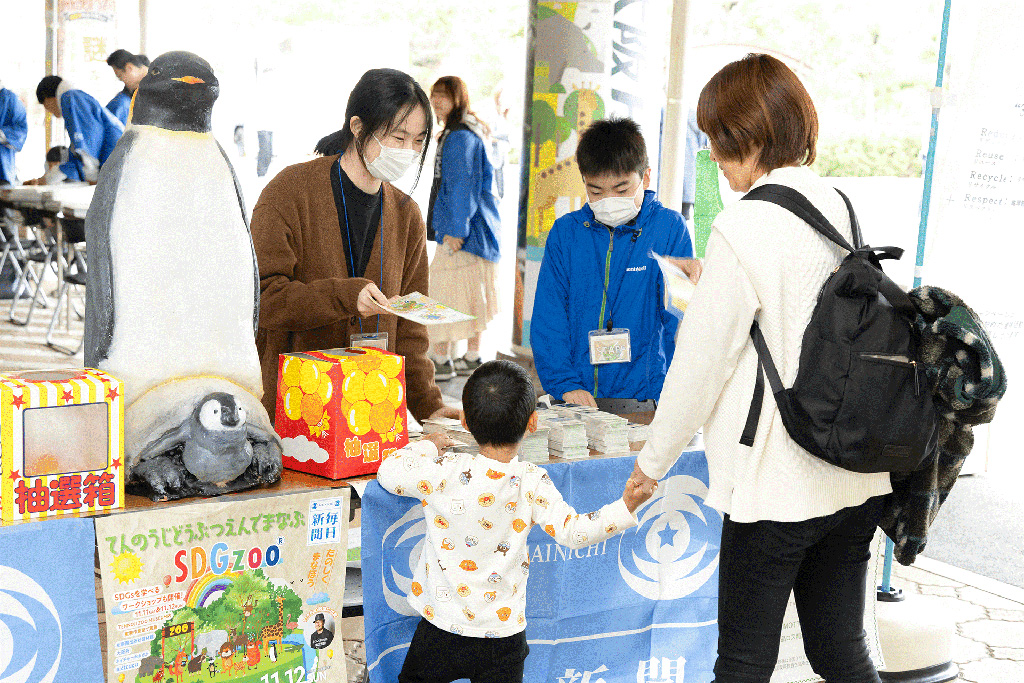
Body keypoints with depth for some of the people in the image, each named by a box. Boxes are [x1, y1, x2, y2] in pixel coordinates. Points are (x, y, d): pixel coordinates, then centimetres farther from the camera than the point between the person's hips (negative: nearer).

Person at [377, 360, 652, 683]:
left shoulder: (444, 472, -16)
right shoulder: (531, 483, -13)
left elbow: (389, 473, -2)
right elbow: (573, 531, -11)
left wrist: (428, 445, 14)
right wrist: (626, 506, -10)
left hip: (442, 627, -1)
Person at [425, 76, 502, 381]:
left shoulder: (460, 137, -16)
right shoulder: (470, 132, 16)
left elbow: (462, 186, -21)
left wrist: (456, 229, -22)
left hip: (462, 228, -11)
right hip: (476, 228, 11)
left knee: (445, 288, -6)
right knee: (472, 292, 13)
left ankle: (441, 361, -1)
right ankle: (472, 358, 20)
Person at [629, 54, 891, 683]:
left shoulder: (744, 228, -16)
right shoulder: (843, 208, 6)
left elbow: (701, 362, -10)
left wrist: (653, 462, 3)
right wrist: (712, 279, 28)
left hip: (779, 485, -7)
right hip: (859, 480, 7)